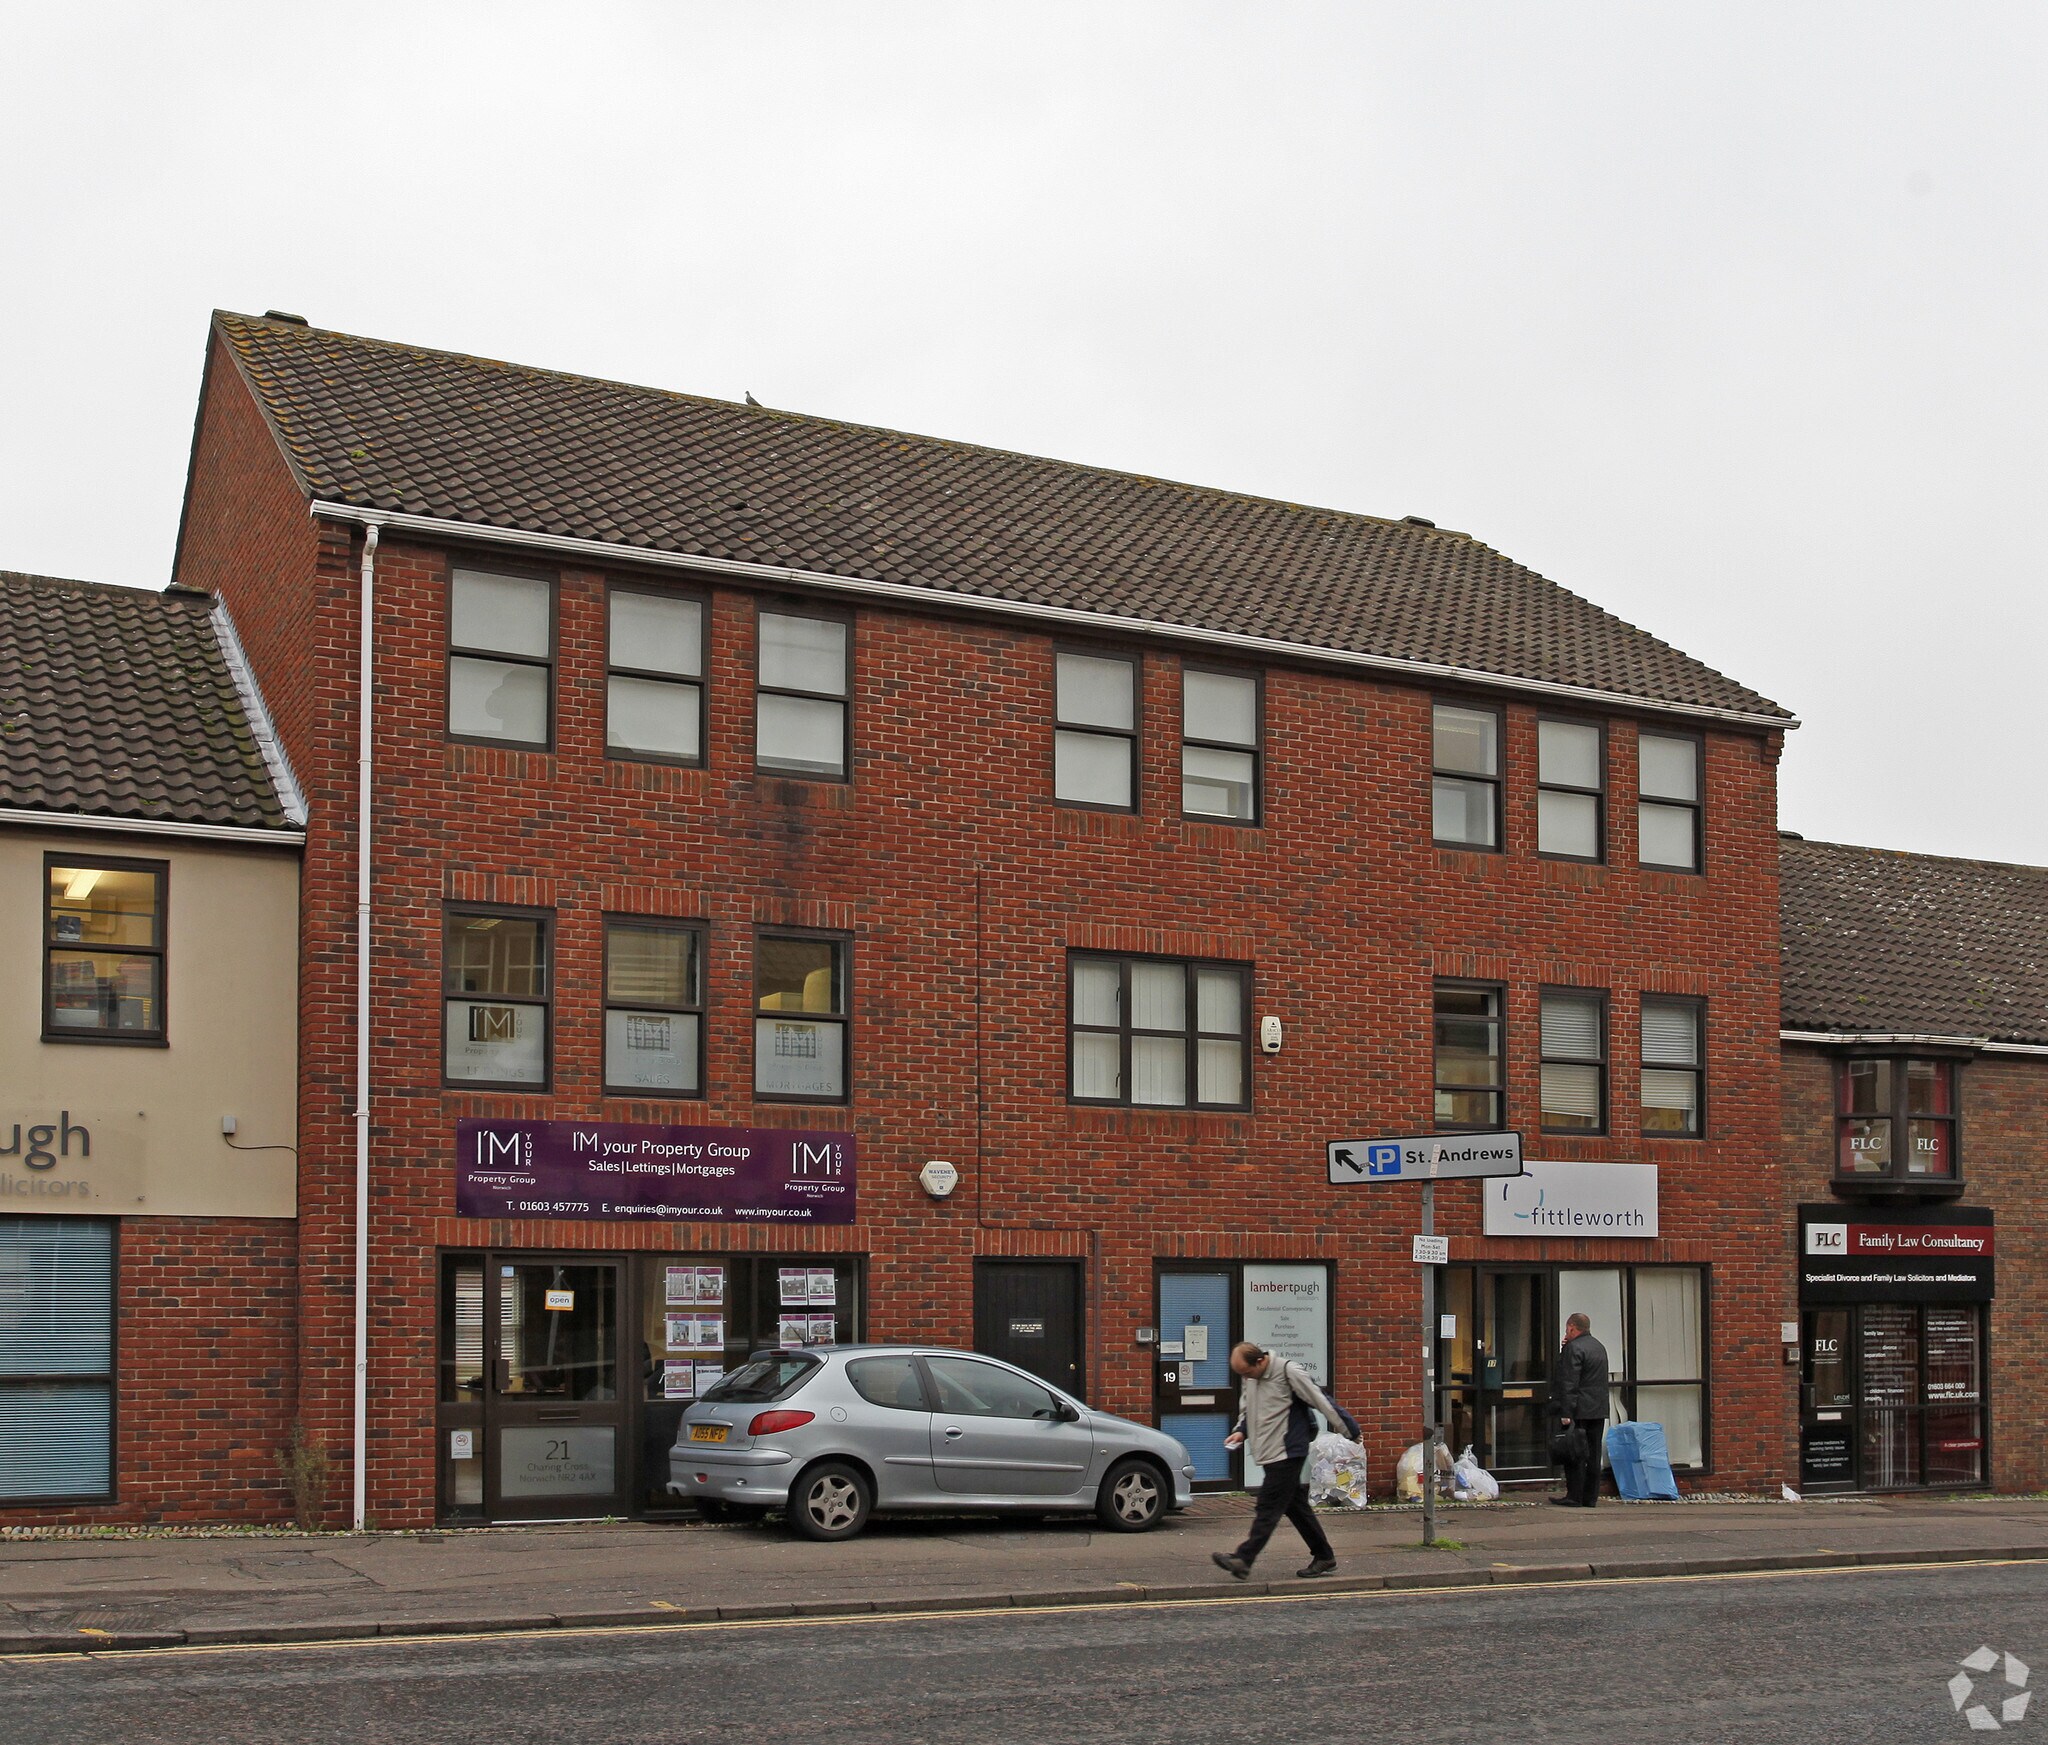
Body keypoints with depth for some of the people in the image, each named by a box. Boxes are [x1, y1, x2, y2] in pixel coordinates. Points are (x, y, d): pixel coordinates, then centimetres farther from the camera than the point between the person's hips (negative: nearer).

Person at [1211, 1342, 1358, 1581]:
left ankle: (1243, 1559, -15)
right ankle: (1323, 1556, 21)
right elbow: (1246, 1410, 22)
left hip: (1288, 1451, -8)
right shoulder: (1248, 1378, 8)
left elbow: (1321, 1401, -11)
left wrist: (1351, 1429, -6)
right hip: (1269, 1453, 8)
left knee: (1268, 1507, -10)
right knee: (1295, 1505, 13)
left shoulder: (1289, 1372, -16)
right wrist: (1240, 1431, 1)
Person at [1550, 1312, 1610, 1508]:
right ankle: (1590, 1497, 11)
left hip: (1580, 1411, -8)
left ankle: (1574, 1497, -3)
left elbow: (1569, 1383, -18)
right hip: (1599, 1410, 8)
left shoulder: (1574, 1348, -13)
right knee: (1593, 1455, 9)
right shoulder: (1599, 1347, 16)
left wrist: (1566, 1413, -20)